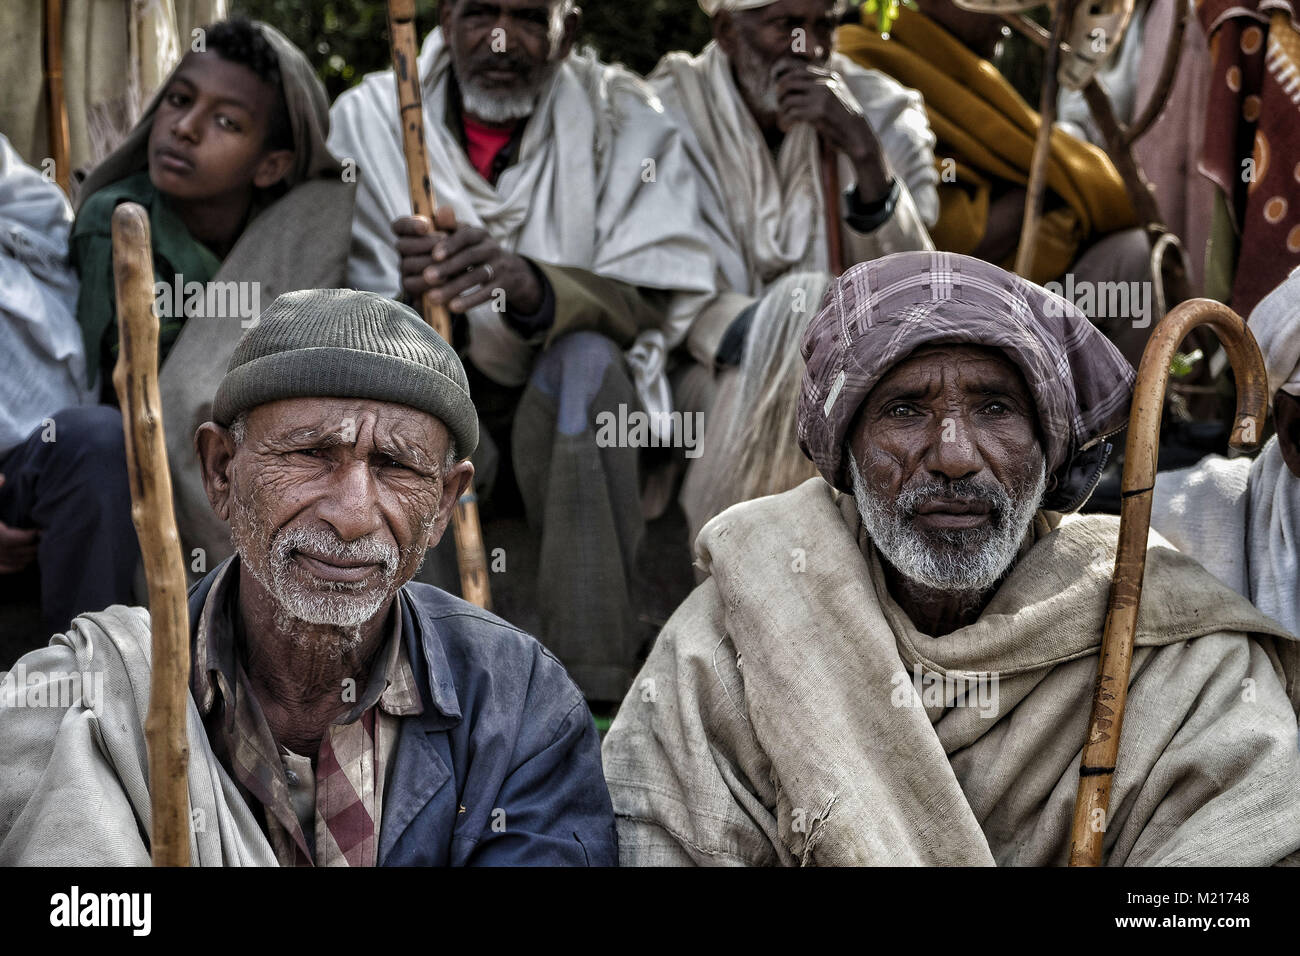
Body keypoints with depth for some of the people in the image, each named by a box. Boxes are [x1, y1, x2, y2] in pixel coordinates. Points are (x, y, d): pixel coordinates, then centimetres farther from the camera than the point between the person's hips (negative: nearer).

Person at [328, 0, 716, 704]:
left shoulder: (623, 123, -4)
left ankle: (591, 686, -34)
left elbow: (652, 304, -16)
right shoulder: (370, 117, -3)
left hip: (570, 414, -1)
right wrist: (412, 297, -31)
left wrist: (532, 287, -36)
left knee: (583, 359, -33)